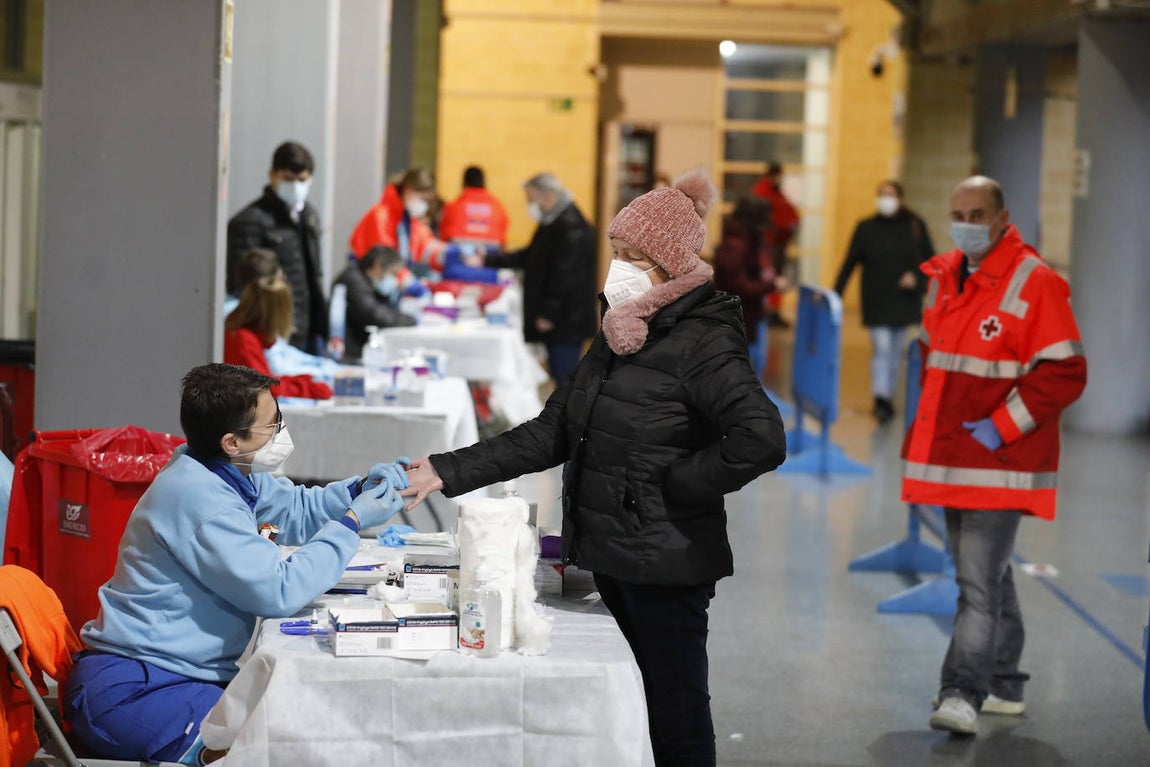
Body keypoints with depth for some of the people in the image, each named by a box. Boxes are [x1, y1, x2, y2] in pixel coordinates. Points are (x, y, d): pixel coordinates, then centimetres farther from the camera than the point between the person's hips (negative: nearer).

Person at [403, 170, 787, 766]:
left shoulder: (702, 342, -14)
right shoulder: (618, 337, 12)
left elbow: (761, 441, -27)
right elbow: (551, 433, 14)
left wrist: (675, 485, -17)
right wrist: (451, 472, 8)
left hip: (666, 565, -8)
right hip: (612, 557, 8)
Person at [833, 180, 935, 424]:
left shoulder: (915, 227, -1)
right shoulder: (866, 228, -2)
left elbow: (930, 260, 6)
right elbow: (849, 263, -1)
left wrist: (917, 278, -11)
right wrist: (835, 294, -5)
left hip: (904, 300, 2)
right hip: (876, 301, -2)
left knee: (895, 351, 11)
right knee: (881, 347, -12)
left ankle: (887, 397, 23)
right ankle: (880, 399, -16)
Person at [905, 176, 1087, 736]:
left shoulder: (1035, 284, -12)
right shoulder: (943, 279, 11)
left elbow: (1064, 373, -15)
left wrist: (1002, 426, -17)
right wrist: (927, 426, 16)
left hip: (1001, 461, -8)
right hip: (951, 459, 8)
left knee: (979, 581, -14)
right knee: (986, 575, 17)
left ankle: (963, 695, -16)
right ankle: (1005, 688, 28)